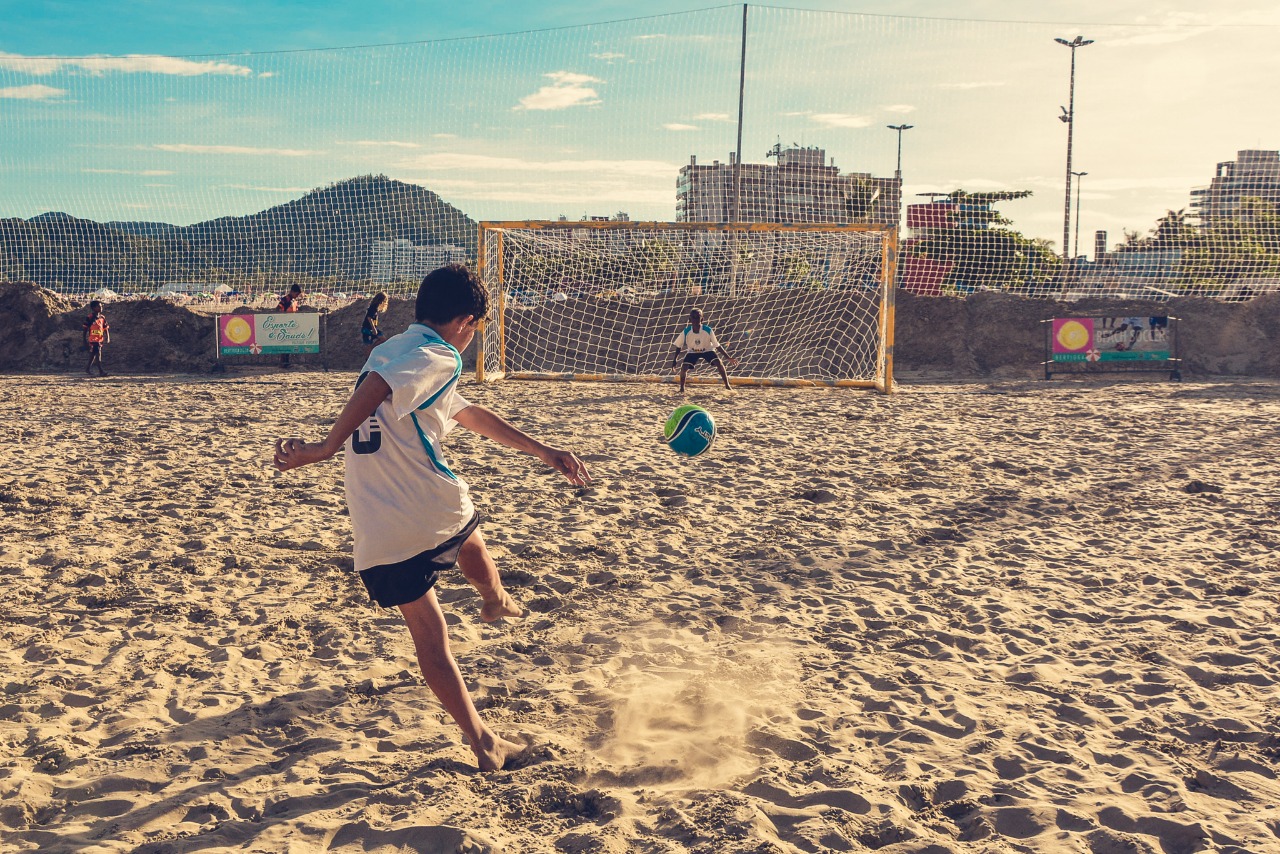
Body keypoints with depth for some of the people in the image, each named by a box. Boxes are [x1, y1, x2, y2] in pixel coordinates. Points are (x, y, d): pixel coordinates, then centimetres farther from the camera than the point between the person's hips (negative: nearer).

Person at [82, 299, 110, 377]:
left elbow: (106, 329, 11)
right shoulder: (90, 318, -8)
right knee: (98, 354, -11)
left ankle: (88, 368, 31)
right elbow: (85, 330, -5)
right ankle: (101, 371, -13)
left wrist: (108, 338, -3)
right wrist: (85, 342, -7)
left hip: (100, 340, 6)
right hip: (93, 340, -6)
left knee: (93, 354, 17)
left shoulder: (102, 317, 9)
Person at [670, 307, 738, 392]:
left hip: (707, 350, -1)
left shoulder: (708, 330, -27)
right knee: (684, 368, -21)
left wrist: (729, 358, -21)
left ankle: (727, 385, -10)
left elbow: (717, 346, -19)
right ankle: (682, 388, 4)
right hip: (692, 352, 1)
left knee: (719, 363, -25)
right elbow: (678, 346, -7)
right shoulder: (686, 332, -25)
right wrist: (675, 359, -8)